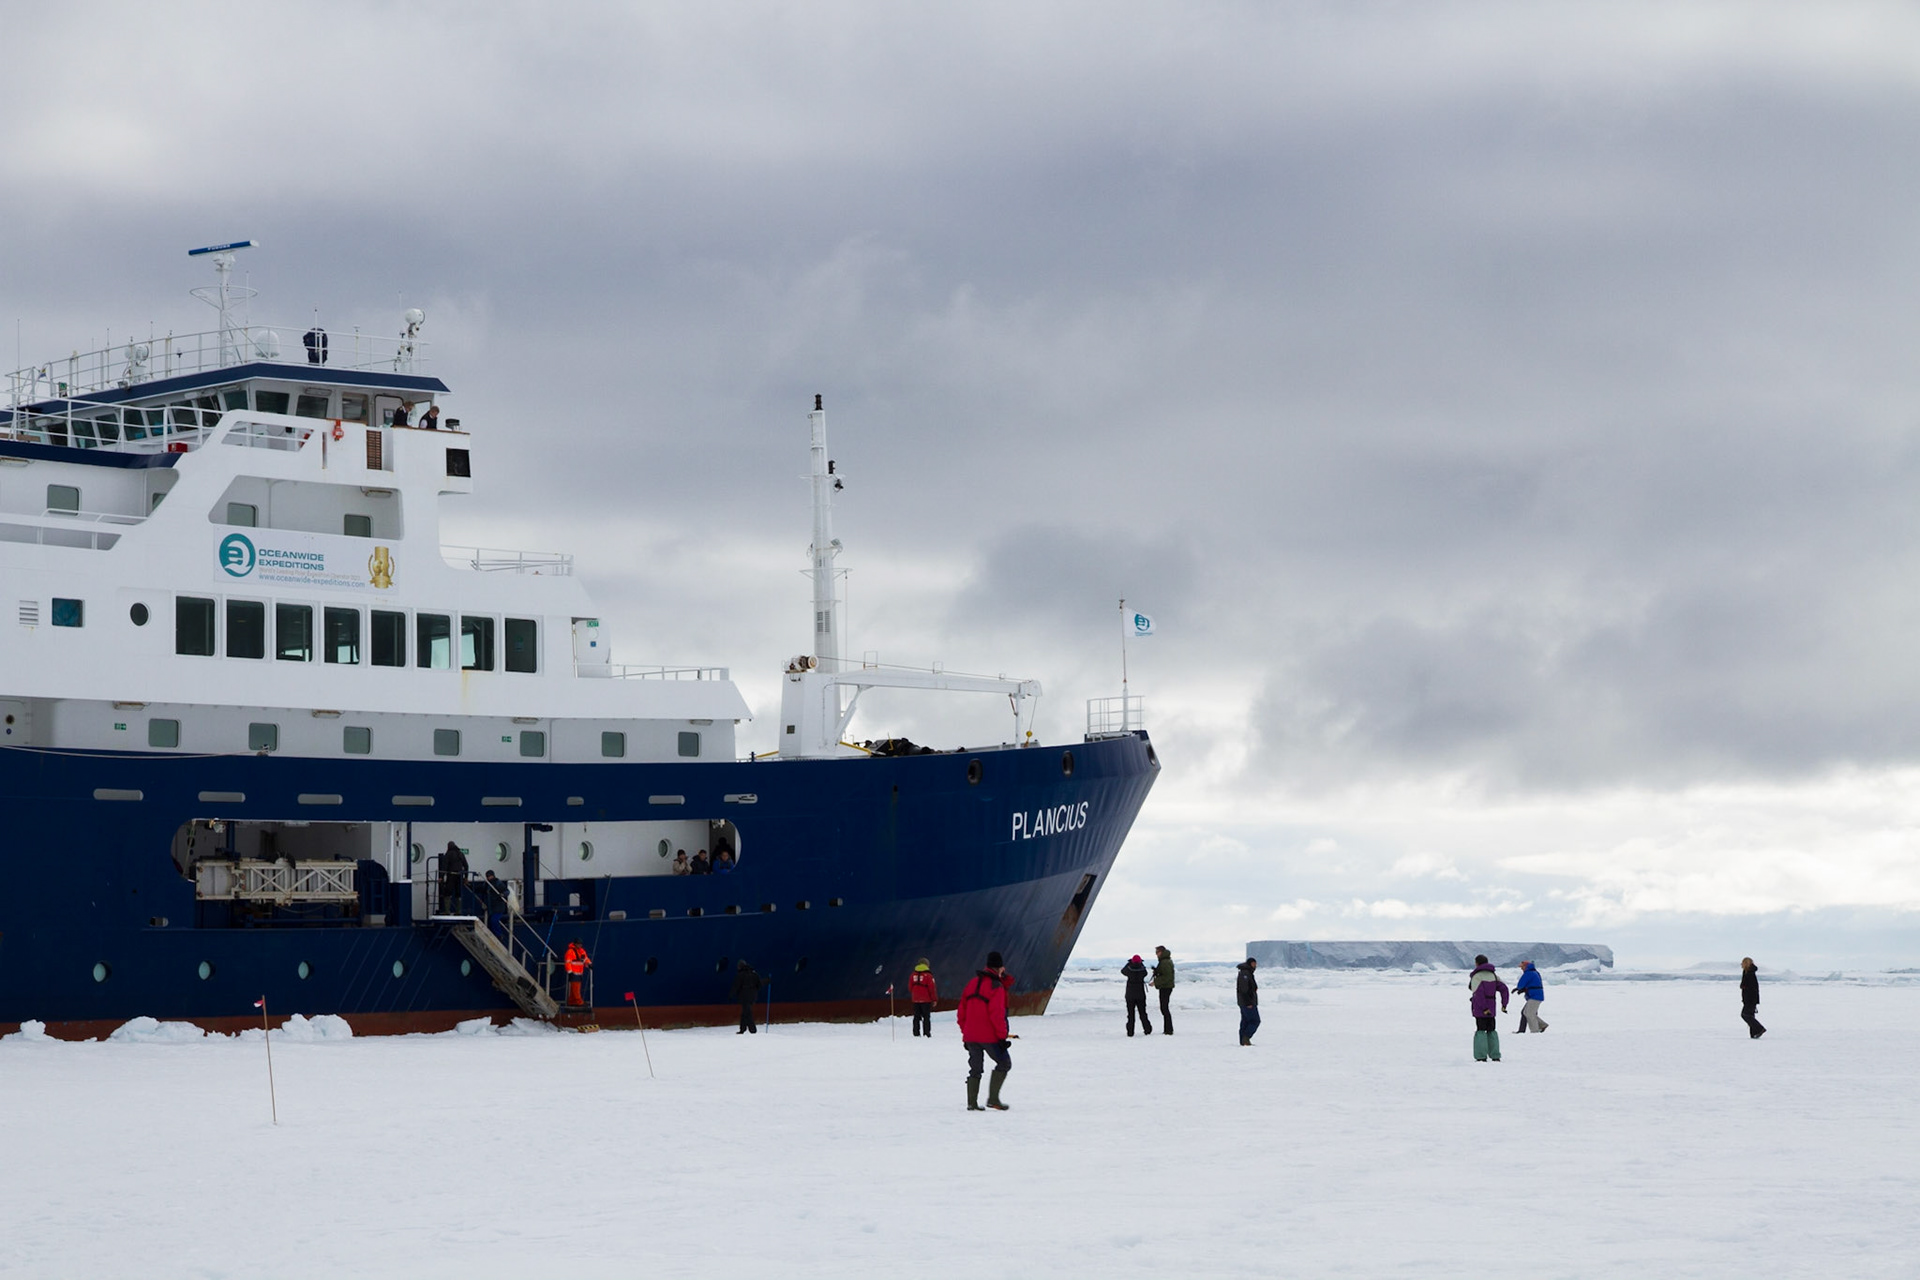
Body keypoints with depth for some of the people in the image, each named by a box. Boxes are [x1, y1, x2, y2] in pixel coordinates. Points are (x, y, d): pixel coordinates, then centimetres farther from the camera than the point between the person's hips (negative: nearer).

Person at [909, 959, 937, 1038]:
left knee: (917, 1017, 10)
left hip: (915, 1000, 4)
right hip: (926, 1000, -4)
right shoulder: (928, 975, -10)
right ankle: (927, 1033, -5)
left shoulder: (914, 975, 5)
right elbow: (932, 988, -11)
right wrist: (934, 999, -3)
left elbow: (910, 987, 11)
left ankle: (916, 1033, 9)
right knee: (926, 1017, -1)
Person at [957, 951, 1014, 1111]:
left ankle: (972, 1102, 8)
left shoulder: (972, 983, 12)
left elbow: (961, 1012, 14)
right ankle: (993, 1099, -3)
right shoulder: (996, 987, -10)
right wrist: (1002, 1036, -13)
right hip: (989, 1036, -7)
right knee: (1004, 1063, 6)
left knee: (975, 1069, 15)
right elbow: (997, 1014, -18)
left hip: (970, 1036, 7)